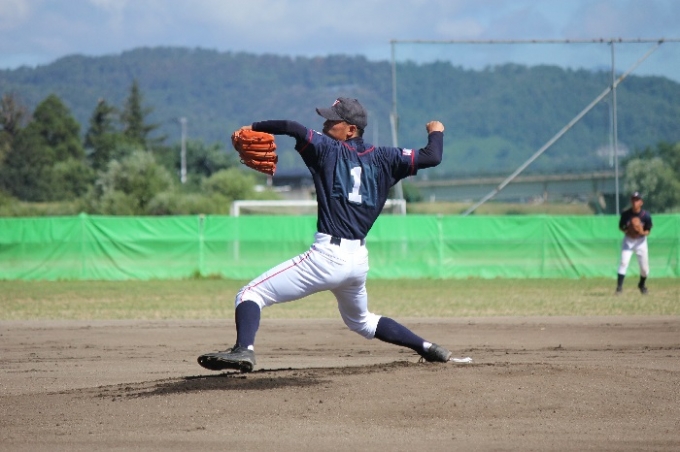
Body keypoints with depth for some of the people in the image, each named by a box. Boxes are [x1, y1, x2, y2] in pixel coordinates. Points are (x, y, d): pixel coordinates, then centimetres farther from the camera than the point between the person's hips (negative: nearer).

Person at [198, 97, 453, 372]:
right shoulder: (382, 159, 10)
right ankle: (428, 348, 32)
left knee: (250, 295, -9)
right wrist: (436, 131, 32)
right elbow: (431, 157, 11)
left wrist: (254, 128, -2)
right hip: (359, 260, 7)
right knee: (361, 321, 34)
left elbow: (293, 128, -17)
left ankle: (243, 349, -34)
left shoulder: (329, 150, -2)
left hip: (329, 255, -7)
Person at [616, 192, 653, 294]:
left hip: (640, 241, 0)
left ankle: (642, 284, 32)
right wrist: (627, 230, -23)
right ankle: (619, 286, -17)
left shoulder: (646, 215, -16)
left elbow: (648, 231, -7)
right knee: (624, 262, -18)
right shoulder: (625, 214, -14)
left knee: (644, 267, 4)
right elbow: (621, 226, -2)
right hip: (628, 240, 0)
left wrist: (642, 233, -29)